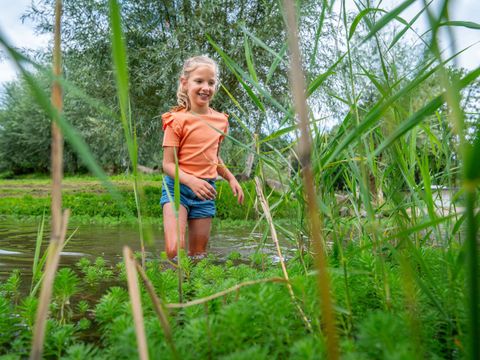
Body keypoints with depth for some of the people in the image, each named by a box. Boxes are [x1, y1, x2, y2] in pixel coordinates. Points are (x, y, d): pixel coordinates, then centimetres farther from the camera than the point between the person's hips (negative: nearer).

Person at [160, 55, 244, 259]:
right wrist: (191, 181, -28)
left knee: (198, 254, 9)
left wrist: (231, 178, 8)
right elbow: (168, 164, -11)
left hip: (206, 190, 5)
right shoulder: (177, 120, -9)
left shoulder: (220, 121, 8)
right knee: (175, 250, -20)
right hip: (177, 187, -4)